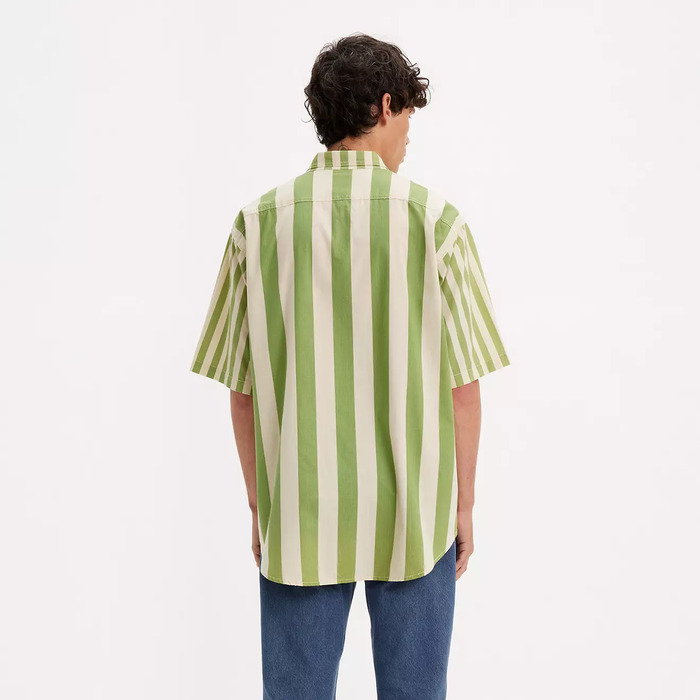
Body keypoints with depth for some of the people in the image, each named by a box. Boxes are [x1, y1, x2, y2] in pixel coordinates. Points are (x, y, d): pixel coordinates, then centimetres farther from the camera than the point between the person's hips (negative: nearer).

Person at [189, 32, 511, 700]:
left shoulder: (259, 222, -4)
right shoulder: (433, 218, -9)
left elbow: (242, 388, 0)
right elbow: (462, 383, -6)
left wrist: (258, 502, 11)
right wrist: (462, 503, 5)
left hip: (298, 518, 2)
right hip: (413, 516, -1)